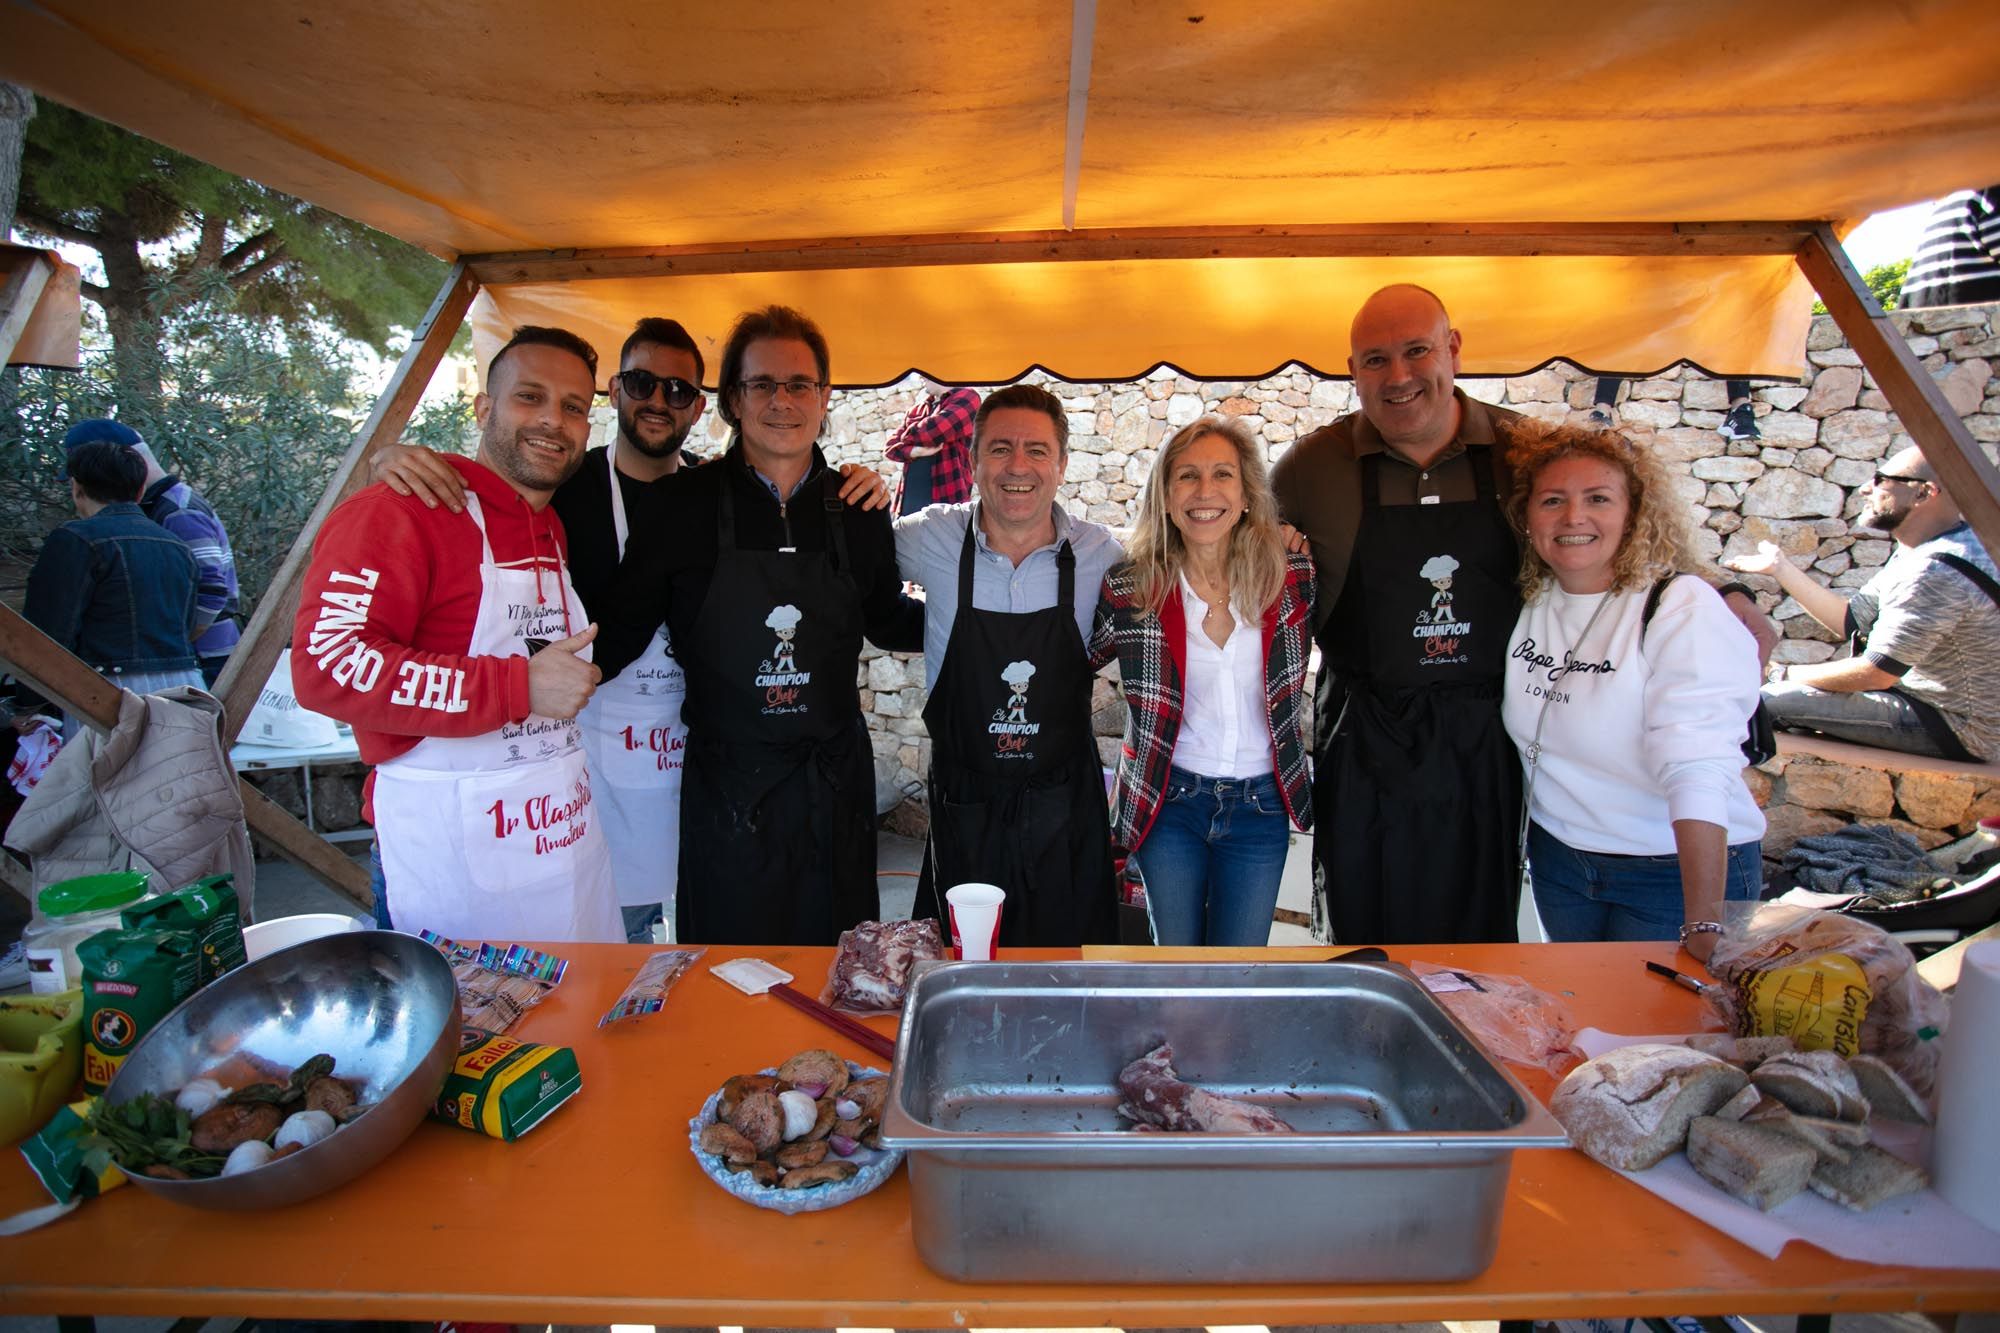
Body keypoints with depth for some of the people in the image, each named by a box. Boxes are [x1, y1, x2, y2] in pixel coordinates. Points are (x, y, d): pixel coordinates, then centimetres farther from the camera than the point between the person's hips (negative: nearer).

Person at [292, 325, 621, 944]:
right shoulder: (402, 511, -11)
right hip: (454, 843, -7)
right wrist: (520, 686, -23)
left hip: (568, 827, 7)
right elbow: (326, 664, -22)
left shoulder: (556, 529, 15)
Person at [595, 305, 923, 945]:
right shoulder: (686, 504, -6)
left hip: (834, 783, 3)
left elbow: (888, 621, 16)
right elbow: (621, 630, -2)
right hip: (727, 788, -2)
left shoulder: (857, 511, 2)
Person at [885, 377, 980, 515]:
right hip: (908, 500, 7)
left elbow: (932, 431, -15)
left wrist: (910, 434, 7)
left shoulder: (966, 399, 0)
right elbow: (890, 448, 12)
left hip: (944, 501, -7)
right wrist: (917, 451, -9)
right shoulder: (919, 407, 20)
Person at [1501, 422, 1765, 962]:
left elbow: (1697, 772, -30)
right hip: (1557, 857, 5)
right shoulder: (1527, 602, -4)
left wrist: (1704, 927, -34)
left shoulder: (1685, 609, -21)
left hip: (1679, 873, -5)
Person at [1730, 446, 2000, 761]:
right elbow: (1850, 619, 10)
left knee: (1772, 701, -20)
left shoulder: (1937, 573, -27)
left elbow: (1875, 673, -25)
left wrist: (1790, 675, -10)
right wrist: (1780, 566, 12)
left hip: (1955, 730, -10)